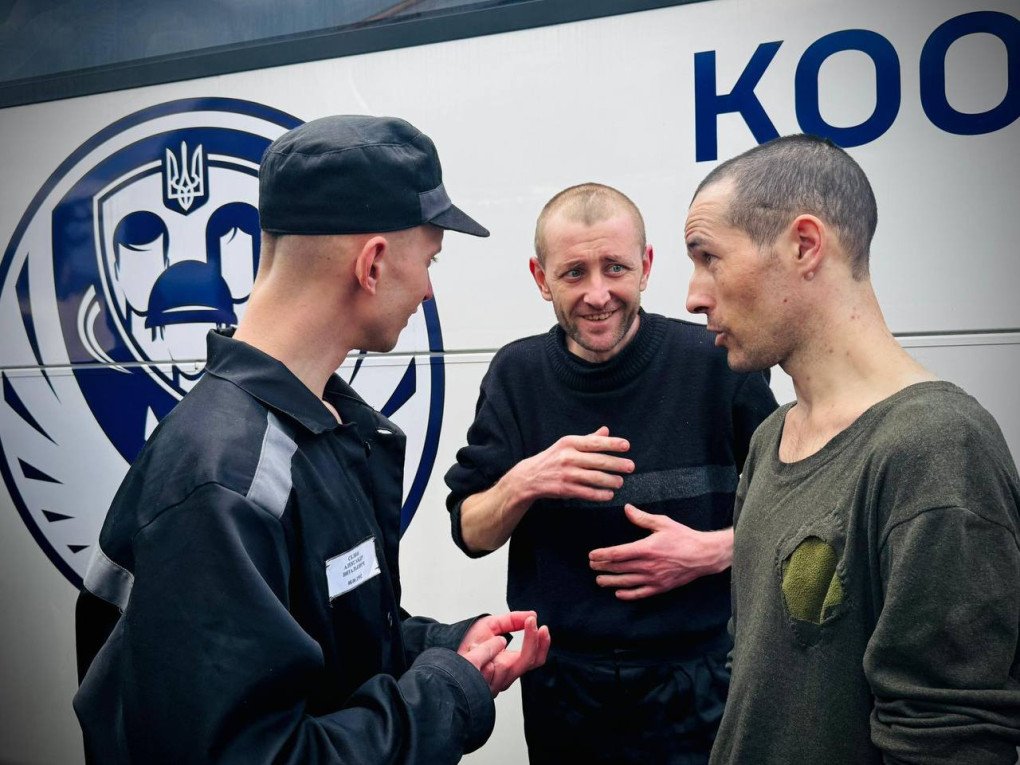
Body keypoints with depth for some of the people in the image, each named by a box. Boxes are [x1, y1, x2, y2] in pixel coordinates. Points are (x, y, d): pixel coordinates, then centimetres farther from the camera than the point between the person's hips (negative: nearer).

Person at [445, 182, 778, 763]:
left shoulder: (716, 363, -12)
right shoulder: (518, 374, -4)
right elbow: (471, 533, -1)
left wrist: (715, 550, -19)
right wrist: (522, 485, -20)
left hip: (697, 683, -2)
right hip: (560, 686, 3)